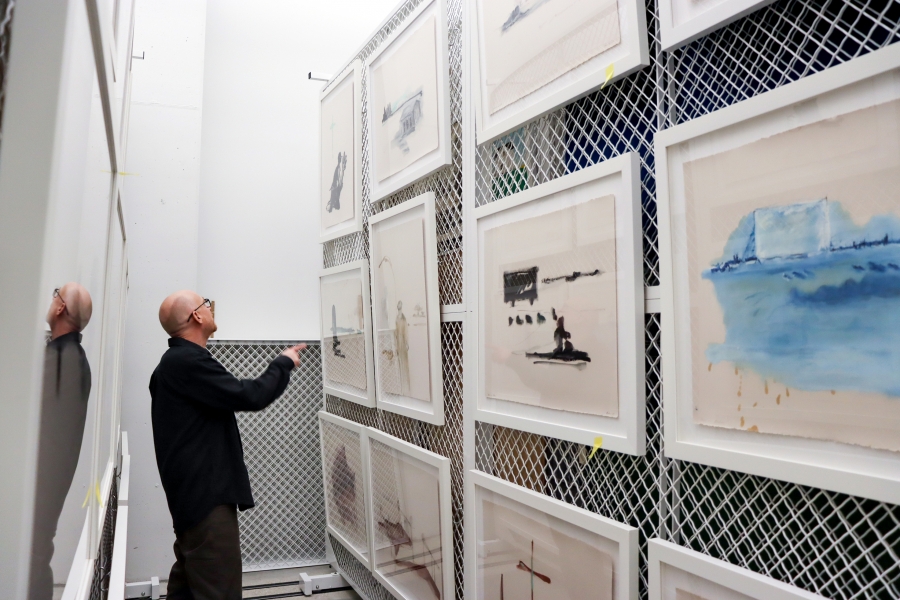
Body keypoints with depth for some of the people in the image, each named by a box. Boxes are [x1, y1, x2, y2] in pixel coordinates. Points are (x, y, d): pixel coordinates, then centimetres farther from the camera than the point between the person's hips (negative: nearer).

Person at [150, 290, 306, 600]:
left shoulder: (175, 361, 15)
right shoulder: (189, 362, -20)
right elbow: (249, 396, -22)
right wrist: (284, 363, -8)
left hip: (193, 489, 11)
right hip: (206, 492, -11)